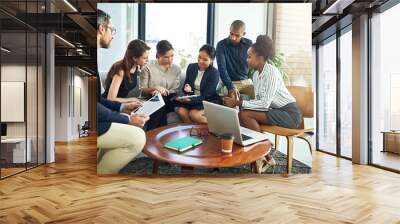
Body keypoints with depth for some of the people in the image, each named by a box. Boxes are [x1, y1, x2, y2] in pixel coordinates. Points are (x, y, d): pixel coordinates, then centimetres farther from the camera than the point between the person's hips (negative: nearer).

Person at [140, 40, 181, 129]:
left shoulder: (176, 69, 8)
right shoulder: (148, 67, -1)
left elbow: (175, 91, 3)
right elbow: (142, 90, -1)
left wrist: (162, 93, -16)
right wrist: (154, 88, -20)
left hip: (168, 102, 2)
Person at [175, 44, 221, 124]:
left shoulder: (214, 73, -12)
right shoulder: (191, 67, 3)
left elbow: (205, 96, -17)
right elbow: (185, 85, 8)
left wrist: (190, 99, -32)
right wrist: (187, 89, -17)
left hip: (209, 102, -5)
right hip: (192, 99, 5)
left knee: (193, 114, -30)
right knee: (180, 111, -23)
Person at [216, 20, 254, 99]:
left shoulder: (249, 44, 2)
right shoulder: (221, 45, -6)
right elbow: (221, 68, -14)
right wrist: (230, 86, -27)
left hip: (247, 81, 3)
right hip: (230, 82, -3)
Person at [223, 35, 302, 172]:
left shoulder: (271, 72, -18)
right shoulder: (256, 75, 8)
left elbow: (265, 103, -25)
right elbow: (259, 101, 7)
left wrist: (238, 102, -25)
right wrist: (238, 103, -8)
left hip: (290, 113, -8)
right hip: (276, 111, 8)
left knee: (245, 115, -21)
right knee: (242, 115, -9)